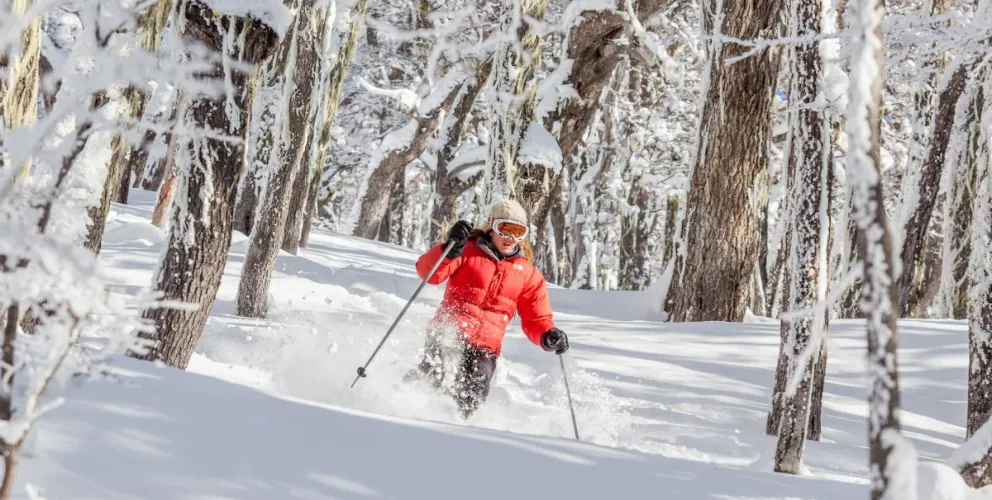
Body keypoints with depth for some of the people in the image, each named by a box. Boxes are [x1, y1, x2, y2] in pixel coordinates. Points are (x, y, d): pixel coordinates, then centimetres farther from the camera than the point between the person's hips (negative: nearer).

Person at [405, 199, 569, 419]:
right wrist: (450, 250, -24)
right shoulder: (468, 251, 9)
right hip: (450, 329, -3)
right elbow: (429, 273, -5)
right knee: (434, 370, -33)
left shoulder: (529, 274, 17)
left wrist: (549, 336, -4)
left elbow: (536, 320, 20)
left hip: (485, 345, 3)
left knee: (471, 396, -21)